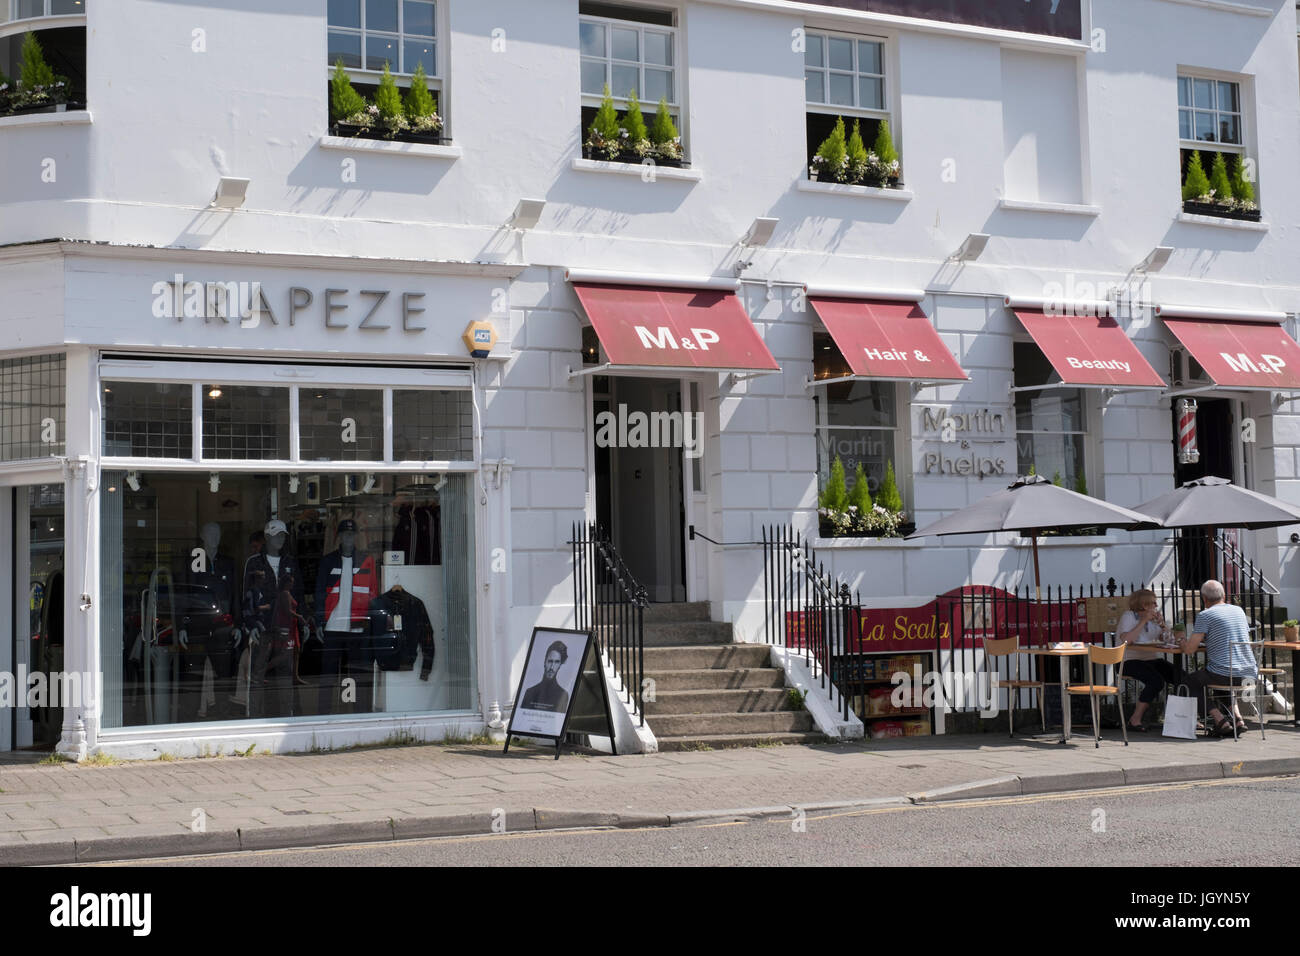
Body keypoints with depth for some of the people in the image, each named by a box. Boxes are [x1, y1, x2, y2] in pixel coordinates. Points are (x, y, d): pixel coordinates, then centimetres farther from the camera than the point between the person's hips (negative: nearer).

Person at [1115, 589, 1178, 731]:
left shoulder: (1153, 616, 16)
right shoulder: (1128, 616, -5)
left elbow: (1164, 639, 15)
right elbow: (1126, 640, -22)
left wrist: (1162, 624, -3)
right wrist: (1143, 621, -18)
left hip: (1151, 659, 7)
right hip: (1131, 661, -7)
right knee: (1156, 681, -32)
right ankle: (1135, 720, -23)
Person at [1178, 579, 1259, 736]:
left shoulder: (1205, 615, -6)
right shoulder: (1239, 610, 14)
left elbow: (1190, 649, -9)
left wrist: (1183, 643, 16)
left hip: (1224, 675, -7)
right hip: (1250, 674, 7)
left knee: (1191, 681, 19)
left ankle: (1220, 720, 3)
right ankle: (1237, 718, 19)